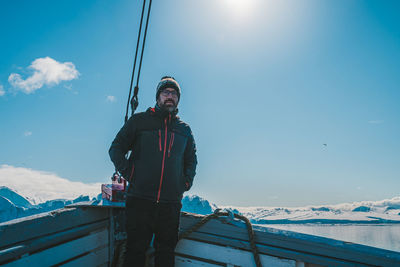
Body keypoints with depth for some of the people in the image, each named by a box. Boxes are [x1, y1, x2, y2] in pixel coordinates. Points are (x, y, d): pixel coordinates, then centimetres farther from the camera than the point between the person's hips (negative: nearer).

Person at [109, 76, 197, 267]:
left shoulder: (184, 129, 15)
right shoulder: (139, 120, 7)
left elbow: (191, 159, 25)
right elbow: (116, 149, 8)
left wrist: (187, 182, 10)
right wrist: (128, 173, -5)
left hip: (172, 202, 3)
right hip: (140, 199, -2)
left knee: (166, 252, 11)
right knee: (135, 250, 3)